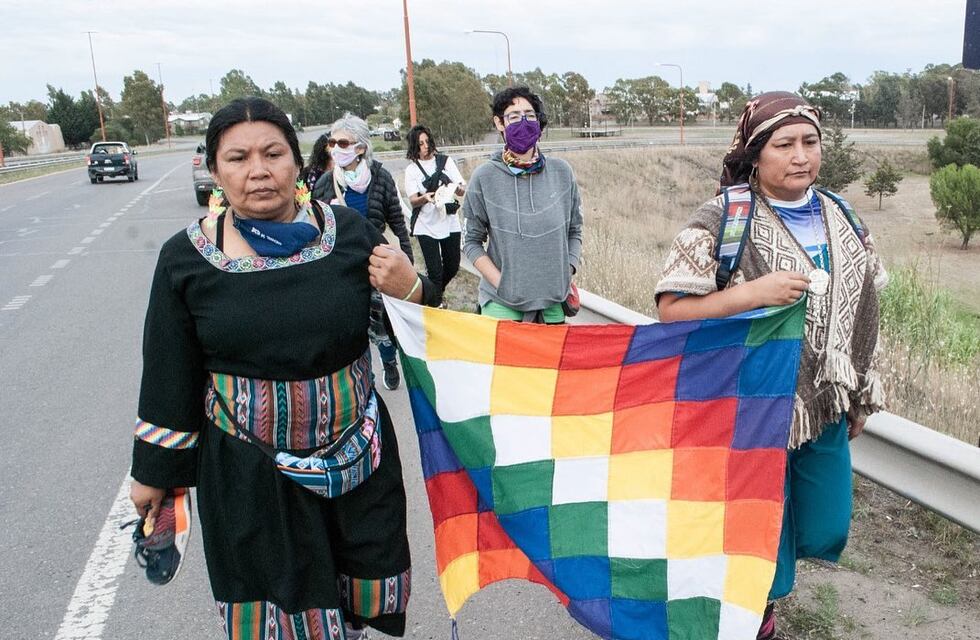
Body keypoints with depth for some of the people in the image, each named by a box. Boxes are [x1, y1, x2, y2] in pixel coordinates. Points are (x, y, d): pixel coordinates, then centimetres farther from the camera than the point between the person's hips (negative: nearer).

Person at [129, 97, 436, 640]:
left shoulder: (350, 232, -8)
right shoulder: (185, 258, -8)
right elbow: (169, 374, 1)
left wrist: (412, 290, -20)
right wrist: (153, 471, 8)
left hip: (357, 455, 1)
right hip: (248, 472, -1)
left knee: (369, 587, 17)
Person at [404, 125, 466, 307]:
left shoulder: (446, 161, 2)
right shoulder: (412, 169, 0)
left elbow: (463, 191, -3)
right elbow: (413, 201, -8)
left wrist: (456, 187, -26)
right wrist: (425, 198, -30)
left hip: (449, 223, 2)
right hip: (426, 226, -2)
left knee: (452, 267, 11)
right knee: (435, 271, -4)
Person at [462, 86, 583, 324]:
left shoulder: (561, 172, 2)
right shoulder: (484, 177, -5)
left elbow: (574, 232, 11)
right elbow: (473, 242, 0)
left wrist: (567, 275, 0)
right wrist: (501, 284, -10)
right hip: (502, 303, -2)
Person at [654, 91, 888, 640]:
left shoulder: (841, 217, 5)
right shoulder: (724, 219, -13)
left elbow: (861, 313, 12)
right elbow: (672, 309, -16)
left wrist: (862, 396, 15)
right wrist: (752, 293, -27)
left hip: (825, 408, 6)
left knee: (827, 531, 16)